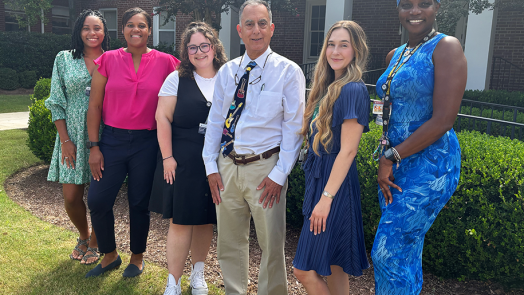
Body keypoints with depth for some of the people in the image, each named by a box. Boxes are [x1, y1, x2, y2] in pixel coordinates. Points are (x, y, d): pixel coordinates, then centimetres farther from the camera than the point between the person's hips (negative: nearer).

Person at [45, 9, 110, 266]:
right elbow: (57, 103, 4)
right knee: (71, 197, 2)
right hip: (73, 137, 2)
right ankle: (83, 235, 33)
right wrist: (65, 140, -4)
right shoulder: (64, 59, 4)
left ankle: (94, 243, 28)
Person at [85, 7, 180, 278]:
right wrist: (94, 146, -3)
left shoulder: (165, 62, -1)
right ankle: (110, 256, 27)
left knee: (139, 203, 9)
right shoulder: (108, 60, 1)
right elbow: (95, 106, 3)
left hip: (147, 143, -1)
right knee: (97, 201, 2)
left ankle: (137, 258, 31)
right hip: (112, 140, 2)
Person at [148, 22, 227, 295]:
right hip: (183, 162, -2)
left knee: (206, 220, 12)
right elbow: (163, 118, -3)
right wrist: (167, 157, -9)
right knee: (181, 220, 1)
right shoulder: (177, 79, 1)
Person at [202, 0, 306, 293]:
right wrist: (211, 166, 4)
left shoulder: (288, 72, -4)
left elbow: (293, 126, -7)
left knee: (271, 243, 4)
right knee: (230, 241, 15)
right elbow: (215, 120, 10)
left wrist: (279, 174, -12)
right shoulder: (227, 71, 9)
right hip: (227, 165, 4)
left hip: (264, 168, -4)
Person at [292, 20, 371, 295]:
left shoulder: (353, 90, -16)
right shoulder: (329, 87, 12)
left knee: (304, 270, -2)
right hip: (320, 179, 9)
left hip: (335, 184, -9)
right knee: (334, 270, 18)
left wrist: (326, 197, -20)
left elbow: (347, 151, -19)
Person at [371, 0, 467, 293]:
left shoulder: (447, 47, -10)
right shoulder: (395, 55, 14)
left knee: (389, 254, -4)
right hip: (397, 165, 8)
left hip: (429, 164, -7)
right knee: (407, 253, 17)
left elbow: (443, 120, -18)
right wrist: (388, 160, 6)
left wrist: (391, 157, -14)